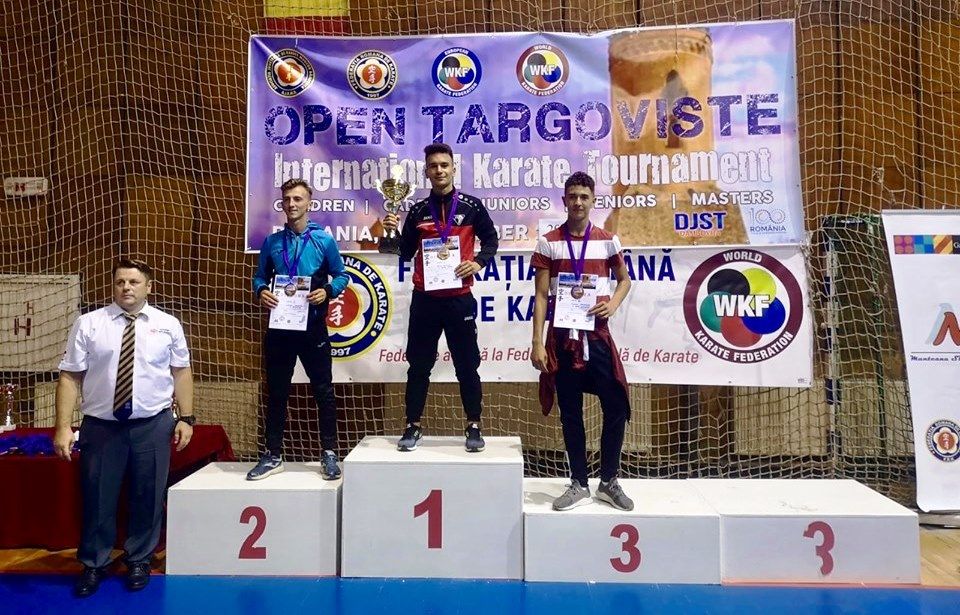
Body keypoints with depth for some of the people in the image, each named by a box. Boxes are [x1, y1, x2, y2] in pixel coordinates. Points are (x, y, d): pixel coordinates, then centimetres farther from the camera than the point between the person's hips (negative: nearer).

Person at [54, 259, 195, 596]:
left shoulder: (168, 325, 2)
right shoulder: (88, 324, -1)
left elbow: (181, 373, 4)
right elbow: (70, 377, -3)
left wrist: (186, 418, -1)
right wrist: (63, 427, -8)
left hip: (153, 426, 1)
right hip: (100, 426, 0)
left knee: (147, 498, 12)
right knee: (98, 499, 11)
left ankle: (139, 561, 33)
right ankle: (93, 565, 33)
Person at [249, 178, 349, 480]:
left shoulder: (324, 240, -1)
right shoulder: (272, 242, 6)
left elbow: (341, 275, 4)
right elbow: (260, 276, 13)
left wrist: (327, 291, -15)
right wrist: (261, 291, -9)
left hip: (313, 327, -2)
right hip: (278, 326, 3)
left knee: (323, 390, 3)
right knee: (276, 391, 10)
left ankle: (329, 453, 15)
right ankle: (273, 455, 22)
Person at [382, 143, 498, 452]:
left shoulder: (471, 206, 2)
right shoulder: (418, 210, 7)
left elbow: (490, 239, 10)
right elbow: (406, 254, 9)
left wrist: (479, 262, -7)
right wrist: (393, 232, -8)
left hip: (460, 298, -2)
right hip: (424, 299, 2)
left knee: (467, 365, 5)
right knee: (418, 365, 7)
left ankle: (473, 426, 18)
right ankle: (413, 426, 19)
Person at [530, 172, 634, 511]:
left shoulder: (608, 241, 5)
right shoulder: (548, 243, 1)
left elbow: (624, 280, 18)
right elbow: (541, 296, -1)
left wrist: (613, 304, -3)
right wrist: (537, 342, -7)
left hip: (596, 334, 1)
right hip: (562, 337, -1)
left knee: (616, 407, -1)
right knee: (570, 413, 7)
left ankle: (609, 482, 18)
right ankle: (579, 485, 20)